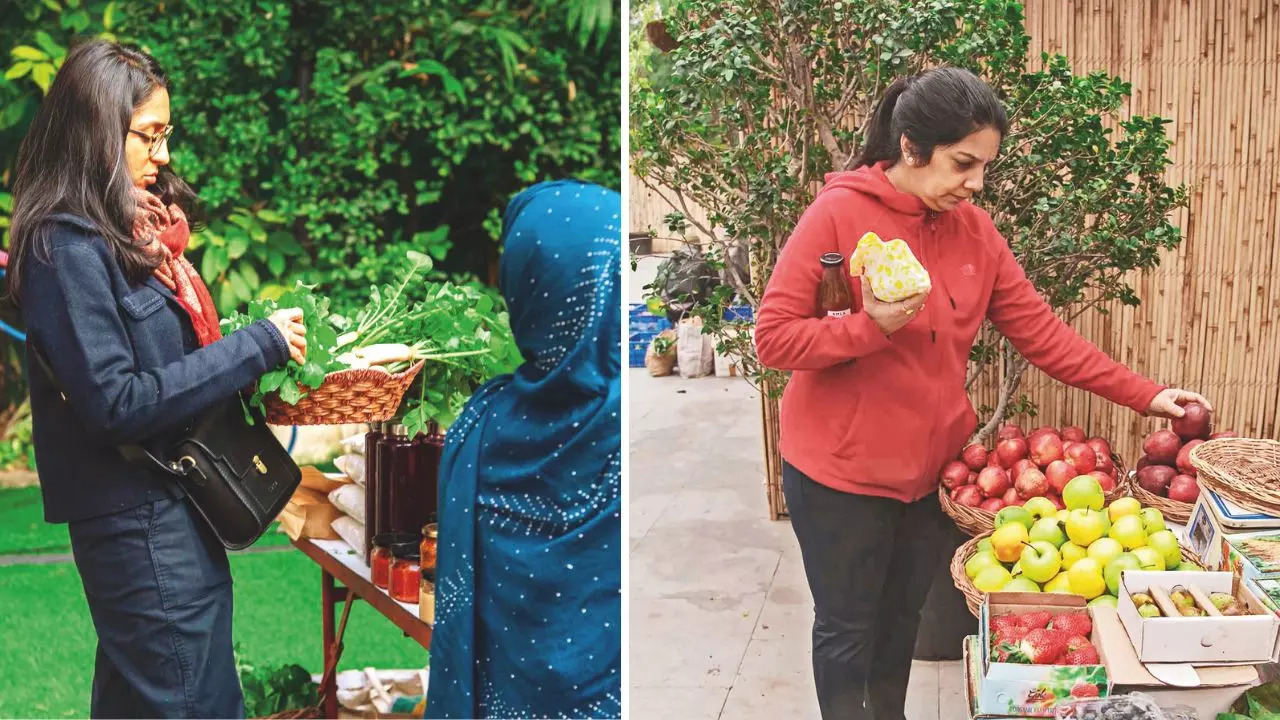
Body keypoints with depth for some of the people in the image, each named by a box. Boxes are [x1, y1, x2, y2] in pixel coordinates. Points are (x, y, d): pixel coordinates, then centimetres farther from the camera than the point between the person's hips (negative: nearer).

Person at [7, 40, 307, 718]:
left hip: (170, 505, 9)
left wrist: (269, 345, 0)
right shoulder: (67, 248, -17)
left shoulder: (125, 229, 9)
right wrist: (256, 347, -19)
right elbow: (115, 403, -22)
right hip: (139, 524, -9)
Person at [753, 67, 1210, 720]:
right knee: (848, 630, 7)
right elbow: (774, 339, -15)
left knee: (903, 618, 17)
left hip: (930, 466, 5)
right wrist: (874, 326, -29)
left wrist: (1144, 396, -1)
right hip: (841, 471, -5)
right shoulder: (839, 214, -15)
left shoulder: (973, 229, 0)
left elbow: (1039, 330, 3)